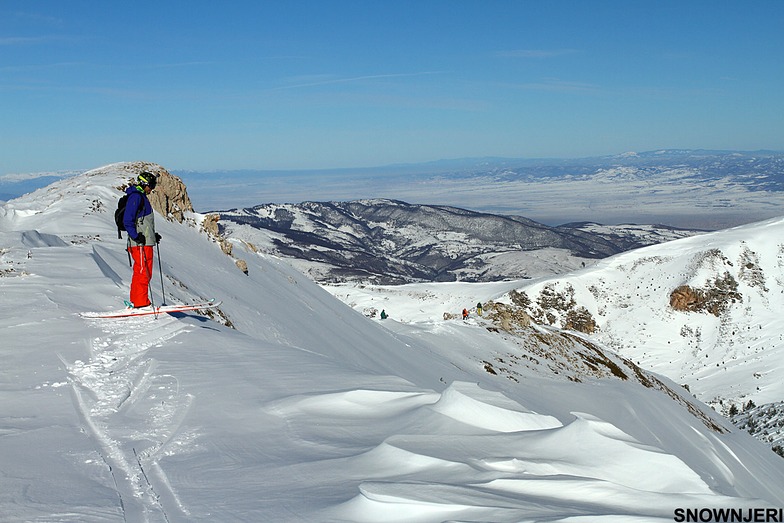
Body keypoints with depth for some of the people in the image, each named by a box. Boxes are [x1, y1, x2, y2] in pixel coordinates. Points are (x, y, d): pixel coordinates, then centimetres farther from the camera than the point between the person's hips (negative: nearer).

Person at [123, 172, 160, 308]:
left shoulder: (141, 197, 22)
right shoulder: (135, 197, -10)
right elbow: (127, 220, -19)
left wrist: (153, 235, 22)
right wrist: (136, 236, -25)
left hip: (145, 241, 10)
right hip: (140, 243, -10)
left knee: (140, 272, 13)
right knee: (144, 272, -9)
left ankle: (135, 301, 19)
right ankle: (141, 302, -8)